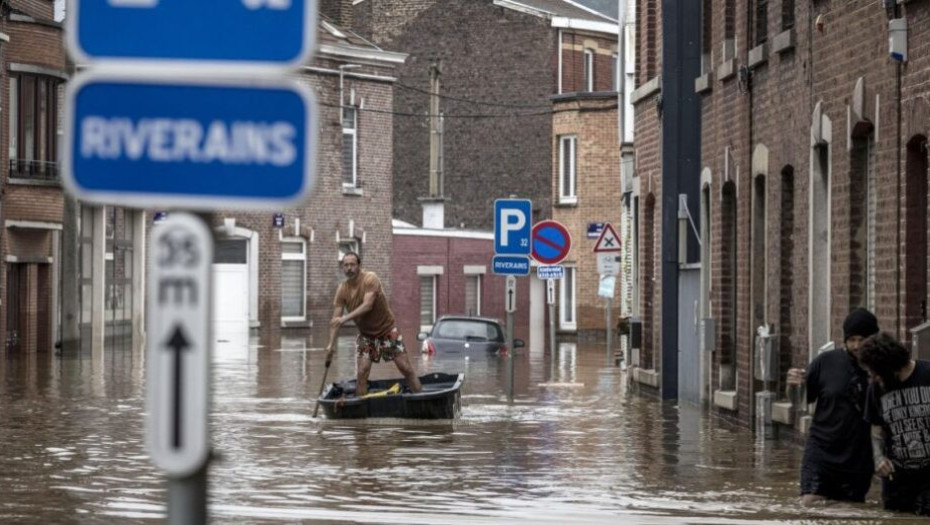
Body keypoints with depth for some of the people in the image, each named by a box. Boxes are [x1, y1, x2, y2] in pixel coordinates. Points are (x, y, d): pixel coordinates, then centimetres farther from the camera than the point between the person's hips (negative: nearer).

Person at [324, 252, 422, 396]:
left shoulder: (370, 279, -19)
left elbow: (368, 305, -32)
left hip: (387, 330, -3)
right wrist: (331, 344, -21)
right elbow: (335, 320, -9)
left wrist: (345, 318, -41)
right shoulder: (342, 290, -7)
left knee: (406, 368, -2)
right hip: (365, 335, 3)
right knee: (362, 372, -8)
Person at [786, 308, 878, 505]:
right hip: (822, 450, -1)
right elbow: (803, 400, 8)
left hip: (858, 458, 1)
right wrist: (796, 385, -14)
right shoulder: (826, 362, -3)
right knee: (809, 503, -16)